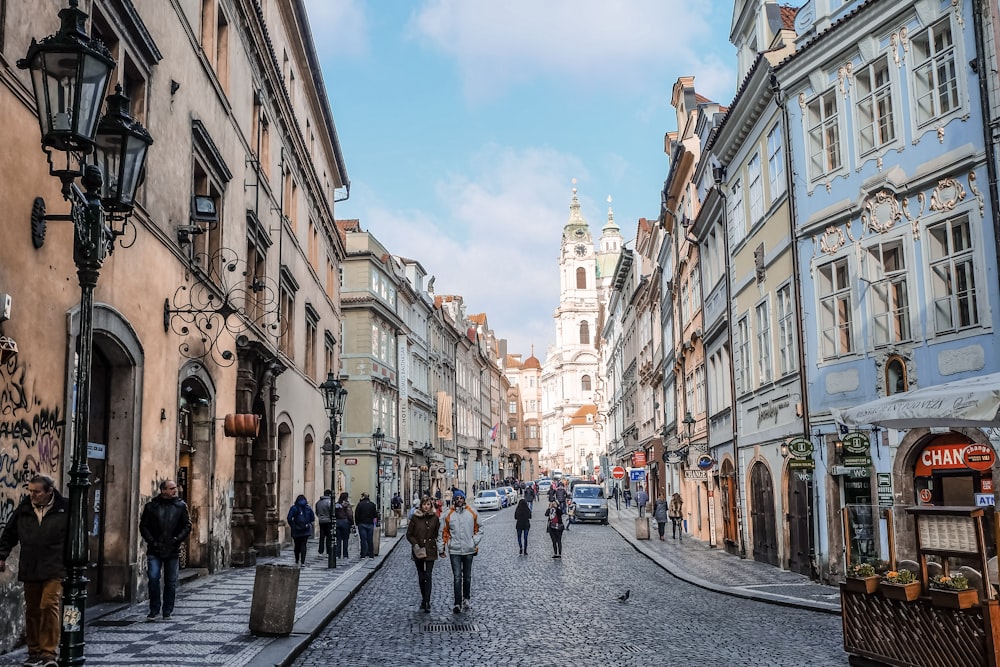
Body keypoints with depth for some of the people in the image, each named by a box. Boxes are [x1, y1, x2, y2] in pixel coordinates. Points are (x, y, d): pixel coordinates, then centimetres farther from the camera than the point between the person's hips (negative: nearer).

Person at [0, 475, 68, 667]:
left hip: (54, 570, -4)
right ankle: (34, 651, 22)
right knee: (32, 611, 10)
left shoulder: (64, 509, -5)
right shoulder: (23, 510, 5)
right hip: (29, 570, 4)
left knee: (50, 606, -13)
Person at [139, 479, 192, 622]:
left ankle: (167, 612, 16)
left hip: (173, 551, 1)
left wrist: (178, 539, -9)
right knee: (153, 578, -11)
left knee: (171, 582, 5)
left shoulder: (181, 506, 7)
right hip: (154, 551, -1)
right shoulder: (151, 506, 3)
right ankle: (153, 610, 5)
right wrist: (152, 541, -9)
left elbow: (187, 526, 6)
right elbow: (143, 526, 4)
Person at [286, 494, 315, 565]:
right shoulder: (308, 508, 2)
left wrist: (292, 525, 1)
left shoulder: (294, 508, -4)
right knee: (303, 546, 3)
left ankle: (297, 561, 21)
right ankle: (302, 562, -5)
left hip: (296, 530, -1)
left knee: (297, 546, 13)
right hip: (306, 530, 1)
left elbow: (289, 518, -12)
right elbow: (313, 519, -1)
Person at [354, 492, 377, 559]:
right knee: (370, 540, 7)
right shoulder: (372, 504, 2)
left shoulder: (360, 504, -6)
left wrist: (356, 523, 5)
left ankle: (363, 555, 0)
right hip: (370, 524, 2)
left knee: (363, 539, 0)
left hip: (362, 524, -2)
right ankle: (371, 555, 8)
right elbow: (375, 515, 4)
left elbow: (356, 515, -6)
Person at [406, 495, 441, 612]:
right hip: (418, 550, 1)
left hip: (430, 550, -1)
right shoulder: (415, 517, -3)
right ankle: (424, 598, 26)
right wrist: (415, 544, -13)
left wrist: (439, 546, -4)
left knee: (428, 576, -8)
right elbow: (409, 534, 1)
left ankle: (427, 602, -9)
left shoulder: (435, 517, -1)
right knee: (421, 576, 11)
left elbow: (438, 533, 6)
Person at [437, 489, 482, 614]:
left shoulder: (472, 513, 1)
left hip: (469, 550, 2)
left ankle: (466, 599, 29)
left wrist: (475, 542, -1)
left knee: (467, 577, 13)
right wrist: (441, 549, 5)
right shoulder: (448, 515, -1)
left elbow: (479, 529, 10)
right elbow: (443, 532, 5)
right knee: (457, 577, -7)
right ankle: (458, 603, -6)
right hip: (454, 551, -2)